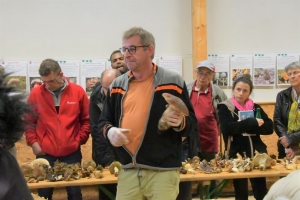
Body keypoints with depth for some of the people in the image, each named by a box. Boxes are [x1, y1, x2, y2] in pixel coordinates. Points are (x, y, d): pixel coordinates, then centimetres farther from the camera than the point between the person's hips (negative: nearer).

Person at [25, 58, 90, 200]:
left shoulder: (78, 91, -2)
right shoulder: (35, 94, -2)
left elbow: (87, 120, 3)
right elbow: (28, 121, 5)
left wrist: (79, 140, -3)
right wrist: (33, 142, -5)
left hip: (72, 152, 0)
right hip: (45, 152, 0)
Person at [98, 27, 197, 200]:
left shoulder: (173, 82, -1)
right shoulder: (117, 86, 11)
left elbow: (191, 121, 1)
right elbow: (104, 121, 16)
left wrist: (180, 123, -22)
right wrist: (109, 131, -7)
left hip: (163, 171, -4)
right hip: (128, 172, 4)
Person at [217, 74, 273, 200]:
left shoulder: (255, 107, 10)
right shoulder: (225, 108, -1)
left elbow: (269, 128, 0)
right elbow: (228, 128, -17)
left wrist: (243, 126, -13)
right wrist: (253, 123, -17)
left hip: (256, 153, 3)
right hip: (237, 154, -3)